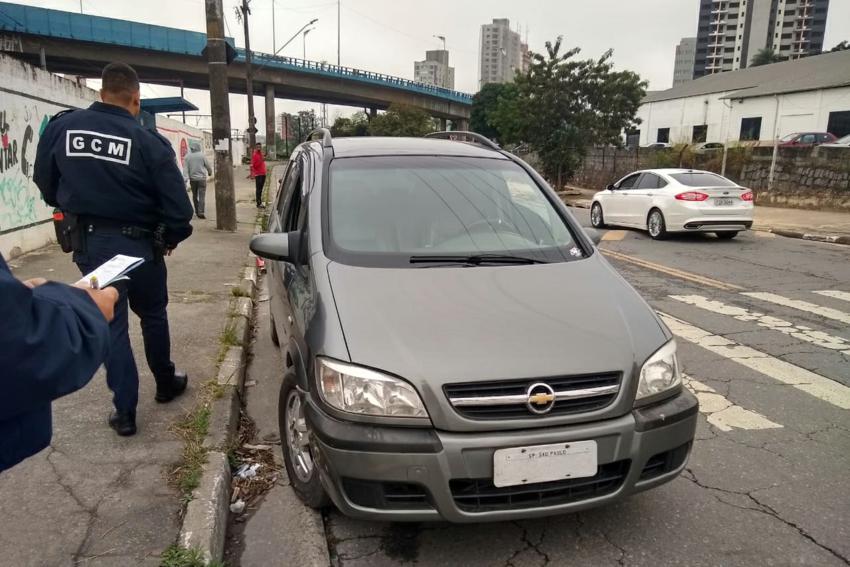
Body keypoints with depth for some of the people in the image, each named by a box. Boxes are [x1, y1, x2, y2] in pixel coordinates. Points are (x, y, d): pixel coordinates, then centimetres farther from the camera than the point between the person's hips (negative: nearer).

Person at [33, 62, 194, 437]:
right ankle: (166, 383, 35)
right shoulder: (149, 142, -14)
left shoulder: (60, 127, -4)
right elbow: (177, 204, -14)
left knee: (109, 323, 9)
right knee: (153, 314, 19)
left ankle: (125, 411, 11)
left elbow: (44, 183, 8)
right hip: (138, 242, -2)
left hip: (88, 243, 2)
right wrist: (171, 238, 6)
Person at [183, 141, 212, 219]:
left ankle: (197, 211, 25)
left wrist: (185, 178, -7)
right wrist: (210, 172, 23)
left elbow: (185, 168, -5)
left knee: (194, 196, 17)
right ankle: (200, 212, -15)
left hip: (192, 179, 3)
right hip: (202, 178, -3)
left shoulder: (187, 157, 0)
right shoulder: (202, 155, -6)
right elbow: (208, 166, 3)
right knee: (201, 196, -5)